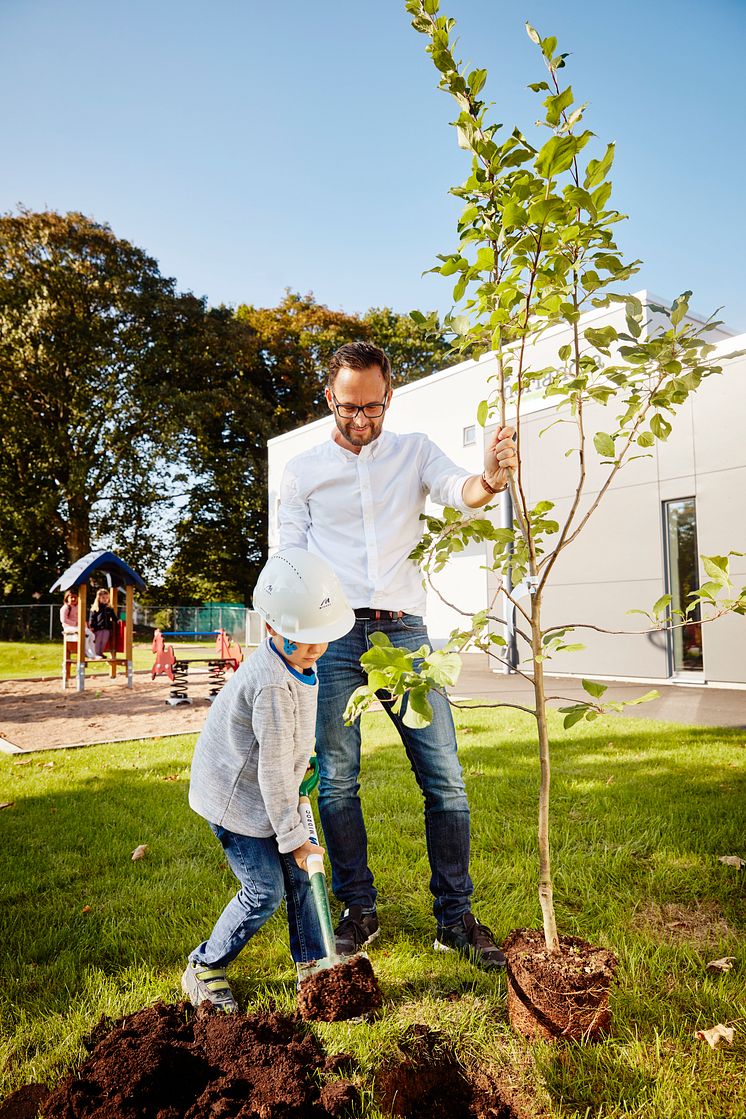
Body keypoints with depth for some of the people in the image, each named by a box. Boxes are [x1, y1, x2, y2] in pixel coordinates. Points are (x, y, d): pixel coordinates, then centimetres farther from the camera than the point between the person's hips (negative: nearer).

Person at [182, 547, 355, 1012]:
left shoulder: (298, 662, -2)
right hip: (237, 798, -9)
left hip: (270, 792, 9)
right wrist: (293, 836, -19)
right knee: (266, 890, -2)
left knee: (301, 874, 8)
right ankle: (204, 969, 19)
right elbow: (273, 770, -27)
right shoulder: (274, 687, -33)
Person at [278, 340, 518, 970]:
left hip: (403, 632, 0)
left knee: (445, 776, -1)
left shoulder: (414, 451, 10)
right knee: (336, 781, 5)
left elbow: (459, 491, -10)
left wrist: (491, 478, -34)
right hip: (333, 636, 0)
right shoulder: (303, 471, 10)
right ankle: (359, 911, 23)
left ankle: (455, 918, 14)